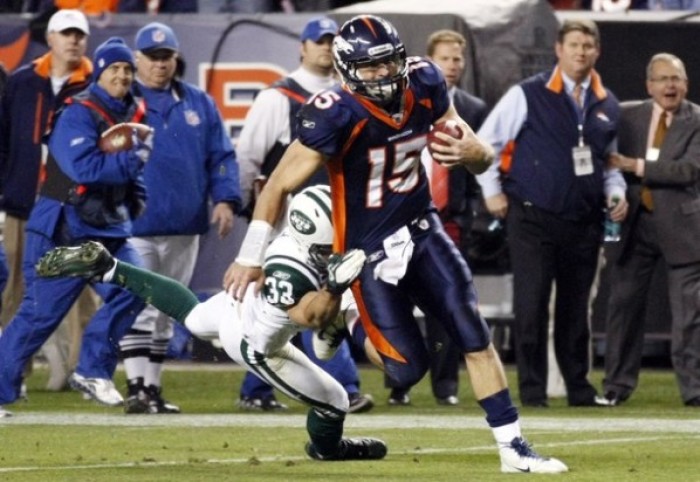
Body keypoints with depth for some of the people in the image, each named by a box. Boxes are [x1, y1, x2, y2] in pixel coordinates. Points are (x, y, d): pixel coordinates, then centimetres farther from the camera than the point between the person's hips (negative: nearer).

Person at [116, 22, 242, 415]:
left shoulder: (199, 103, 11)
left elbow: (222, 156, 11)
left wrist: (225, 200, -4)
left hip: (184, 229, 5)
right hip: (135, 225, -5)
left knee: (166, 313, 12)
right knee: (139, 309, -11)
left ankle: (153, 388, 20)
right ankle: (137, 389, -12)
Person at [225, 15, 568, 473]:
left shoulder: (424, 86, -9)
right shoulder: (337, 114, -25)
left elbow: (482, 156, 0)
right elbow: (280, 186, -16)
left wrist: (472, 153, -26)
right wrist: (251, 258, -14)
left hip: (422, 230, 5)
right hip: (370, 249, -5)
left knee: (476, 336, -5)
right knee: (410, 368, -5)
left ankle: (513, 446, 3)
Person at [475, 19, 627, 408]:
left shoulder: (607, 105, 10)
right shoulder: (528, 95, -4)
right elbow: (485, 142, 2)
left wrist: (616, 193, 7)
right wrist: (492, 191, 0)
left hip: (583, 223, 4)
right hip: (534, 219, -4)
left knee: (575, 309, 9)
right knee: (531, 306, -6)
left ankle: (579, 387, 17)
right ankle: (532, 390, -1)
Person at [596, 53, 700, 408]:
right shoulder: (627, 116, 8)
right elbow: (607, 156, 12)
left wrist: (635, 166, -18)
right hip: (633, 223, 3)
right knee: (624, 304, 6)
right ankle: (617, 385, 14)